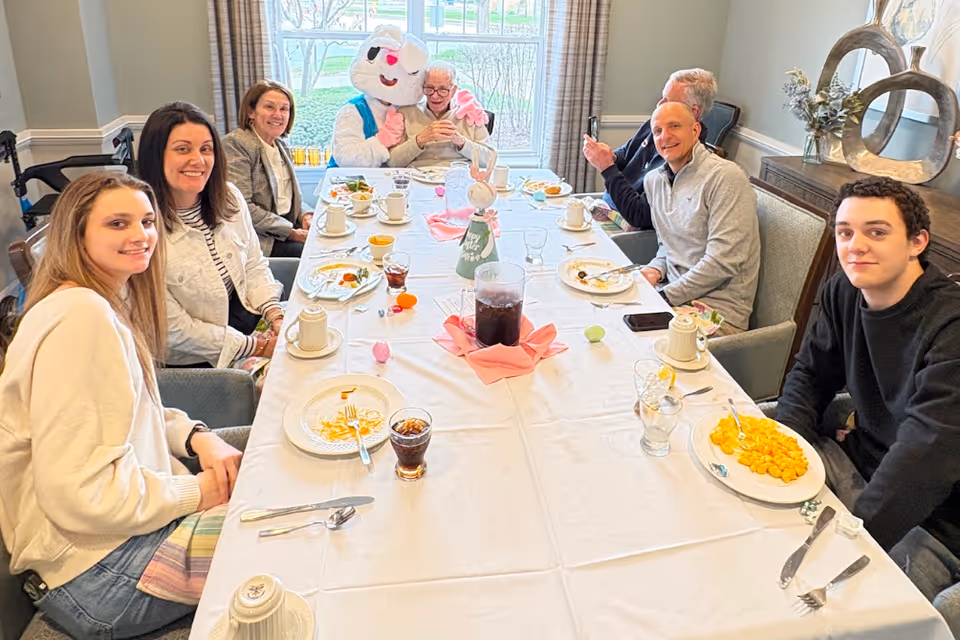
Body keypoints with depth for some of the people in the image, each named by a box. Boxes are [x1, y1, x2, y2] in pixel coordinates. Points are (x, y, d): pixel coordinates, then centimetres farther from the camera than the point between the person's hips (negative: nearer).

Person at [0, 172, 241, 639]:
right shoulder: (80, 316, -24)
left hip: (130, 511, 9)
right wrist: (194, 493, -17)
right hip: (97, 574, -9)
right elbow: (77, 493, -27)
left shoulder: (117, 303, 8)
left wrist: (196, 436, -2)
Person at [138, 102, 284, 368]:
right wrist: (257, 347, -14)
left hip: (250, 321, 6)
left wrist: (276, 317, -9)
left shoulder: (229, 197, -2)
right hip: (194, 365, -6)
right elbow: (175, 330, -18)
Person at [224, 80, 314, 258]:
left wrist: (306, 215, -1)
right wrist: (290, 232, -19)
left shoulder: (280, 145, 14)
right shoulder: (236, 144, -12)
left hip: (289, 226, 8)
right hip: (259, 237, -8)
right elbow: (241, 207, -20)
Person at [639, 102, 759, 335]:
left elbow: (723, 262, -20)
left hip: (717, 308, -7)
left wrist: (665, 296, -18)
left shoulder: (724, 176, -13)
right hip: (671, 292, 7)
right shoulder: (654, 180, 11)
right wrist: (656, 269, 1)